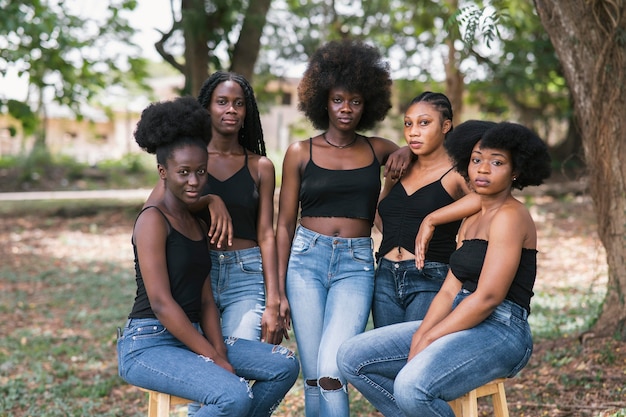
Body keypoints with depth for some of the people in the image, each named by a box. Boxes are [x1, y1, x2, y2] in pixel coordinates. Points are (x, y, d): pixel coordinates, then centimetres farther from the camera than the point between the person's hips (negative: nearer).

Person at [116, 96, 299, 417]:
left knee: (285, 366, 1)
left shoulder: (199, 225, 15)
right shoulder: (153, 220, -11)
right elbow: (161, 302, -17)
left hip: (191, 337, 9)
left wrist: (219, 351, -5)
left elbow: (205, 300, 12)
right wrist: (214, 359, -16)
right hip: (148, 344, -8)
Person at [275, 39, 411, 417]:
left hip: (356, 264, 0)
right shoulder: (300, 153, 6)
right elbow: (285, 223, 8)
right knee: (313, 377, 0)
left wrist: (406, 153, 2)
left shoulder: (377, 150, 10)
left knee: (331, 371, -17)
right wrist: (278, 288, 3)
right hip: (306, 259, 0)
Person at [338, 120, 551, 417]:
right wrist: (419, 336, -6)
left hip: (499, 332, -9)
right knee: (352, 358, -4)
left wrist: (427, 340, -14)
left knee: (412, 386, -35)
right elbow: (449, 291, 12)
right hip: (462, 325, 9)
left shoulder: (510, 216, -10)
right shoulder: (471, 221, 19)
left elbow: (488, 297, -18)